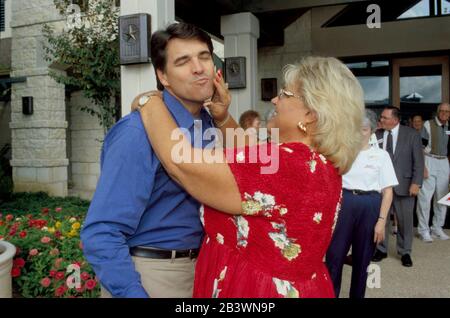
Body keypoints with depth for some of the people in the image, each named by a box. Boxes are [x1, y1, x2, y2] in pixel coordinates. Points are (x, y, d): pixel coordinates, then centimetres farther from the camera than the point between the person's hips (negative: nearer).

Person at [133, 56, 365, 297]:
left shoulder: (286, 164, -28)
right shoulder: (321, 163, 1)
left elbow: (180, 163, -28)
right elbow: (245, 164, 10)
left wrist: (150, 102, -13)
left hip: (257, 289, -8)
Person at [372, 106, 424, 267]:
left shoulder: (411, 134, -3)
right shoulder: (377, 135, 2)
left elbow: (418, 160, -4)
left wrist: (416, 183, -10)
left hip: (403, 184, -1)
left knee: (405, 220, 10)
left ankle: (405, 252, 27)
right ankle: (381, 249, 25)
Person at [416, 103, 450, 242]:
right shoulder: (428, 124, -7)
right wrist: (423, 166, -16)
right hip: (429, 161, -5)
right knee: (425, 197, -7)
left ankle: (437, 228, 23)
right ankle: (423, 230, 4)